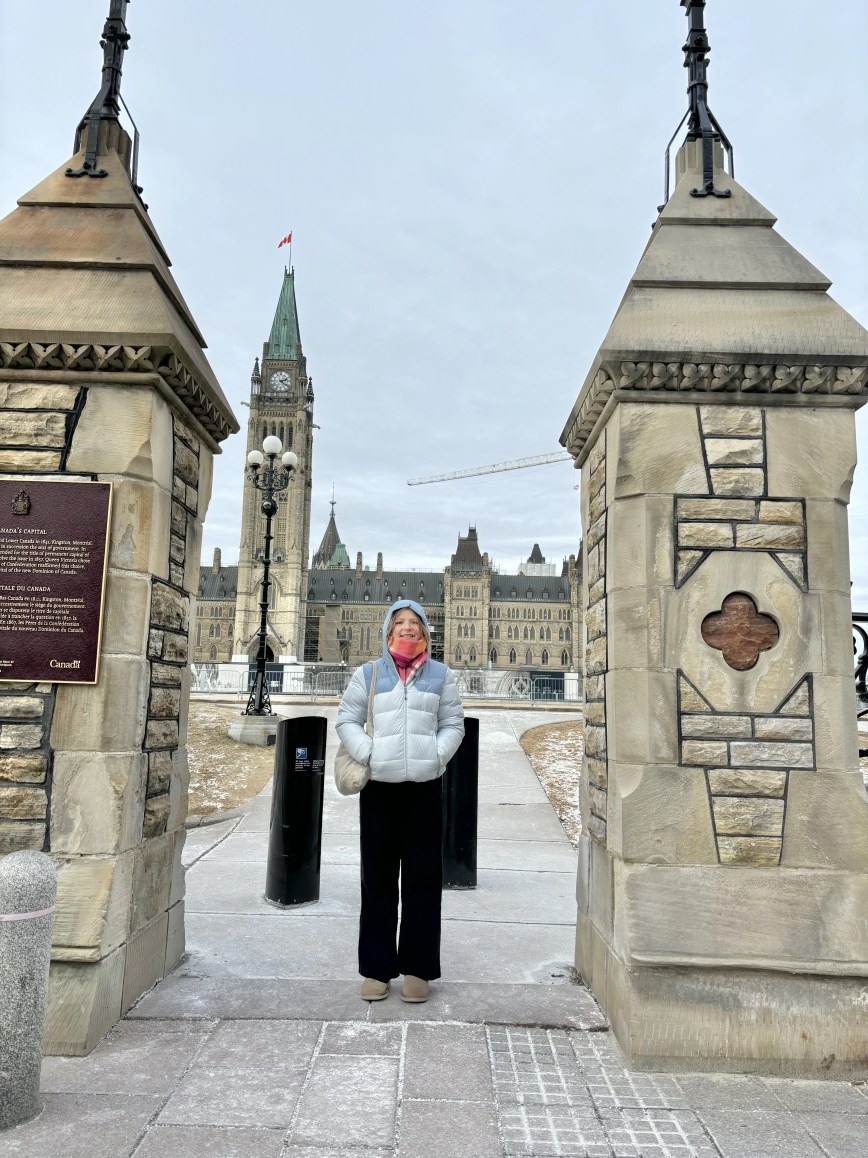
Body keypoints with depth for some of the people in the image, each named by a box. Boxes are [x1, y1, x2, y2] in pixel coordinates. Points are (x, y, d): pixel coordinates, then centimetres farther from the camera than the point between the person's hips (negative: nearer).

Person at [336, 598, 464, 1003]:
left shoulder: (441, 675, 10)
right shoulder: (368, 674, 8)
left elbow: (453, 724, 8)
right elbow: (347, 720, 6)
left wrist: (436, 756, -7)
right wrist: (368, 754, -8)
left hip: (424, 788, 0)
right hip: (378, 787, 0)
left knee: (423, 879, 3)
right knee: (378, 879, 6)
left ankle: (418, 968, 15)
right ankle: (376, 968, 16)